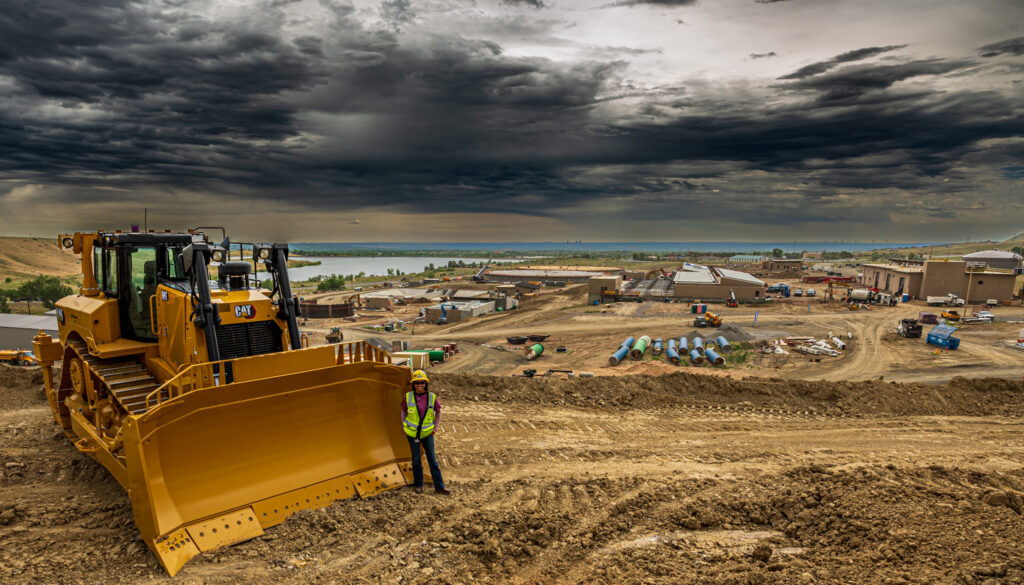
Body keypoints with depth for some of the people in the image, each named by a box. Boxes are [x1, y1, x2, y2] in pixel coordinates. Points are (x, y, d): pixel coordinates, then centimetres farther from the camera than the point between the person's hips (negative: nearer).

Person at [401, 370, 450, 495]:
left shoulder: (432, 397, -8)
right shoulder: (408, 397, -8)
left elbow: (438, 412, 6)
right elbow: (403, 411, 9)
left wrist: (435, 428, 1)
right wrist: (403, 426, 3)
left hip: (427, 433, 0)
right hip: (412, 433, 0)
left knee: (432, 459, 2)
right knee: (416, 460, 10)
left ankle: (439, 486, 8)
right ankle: (418, 485, 25)